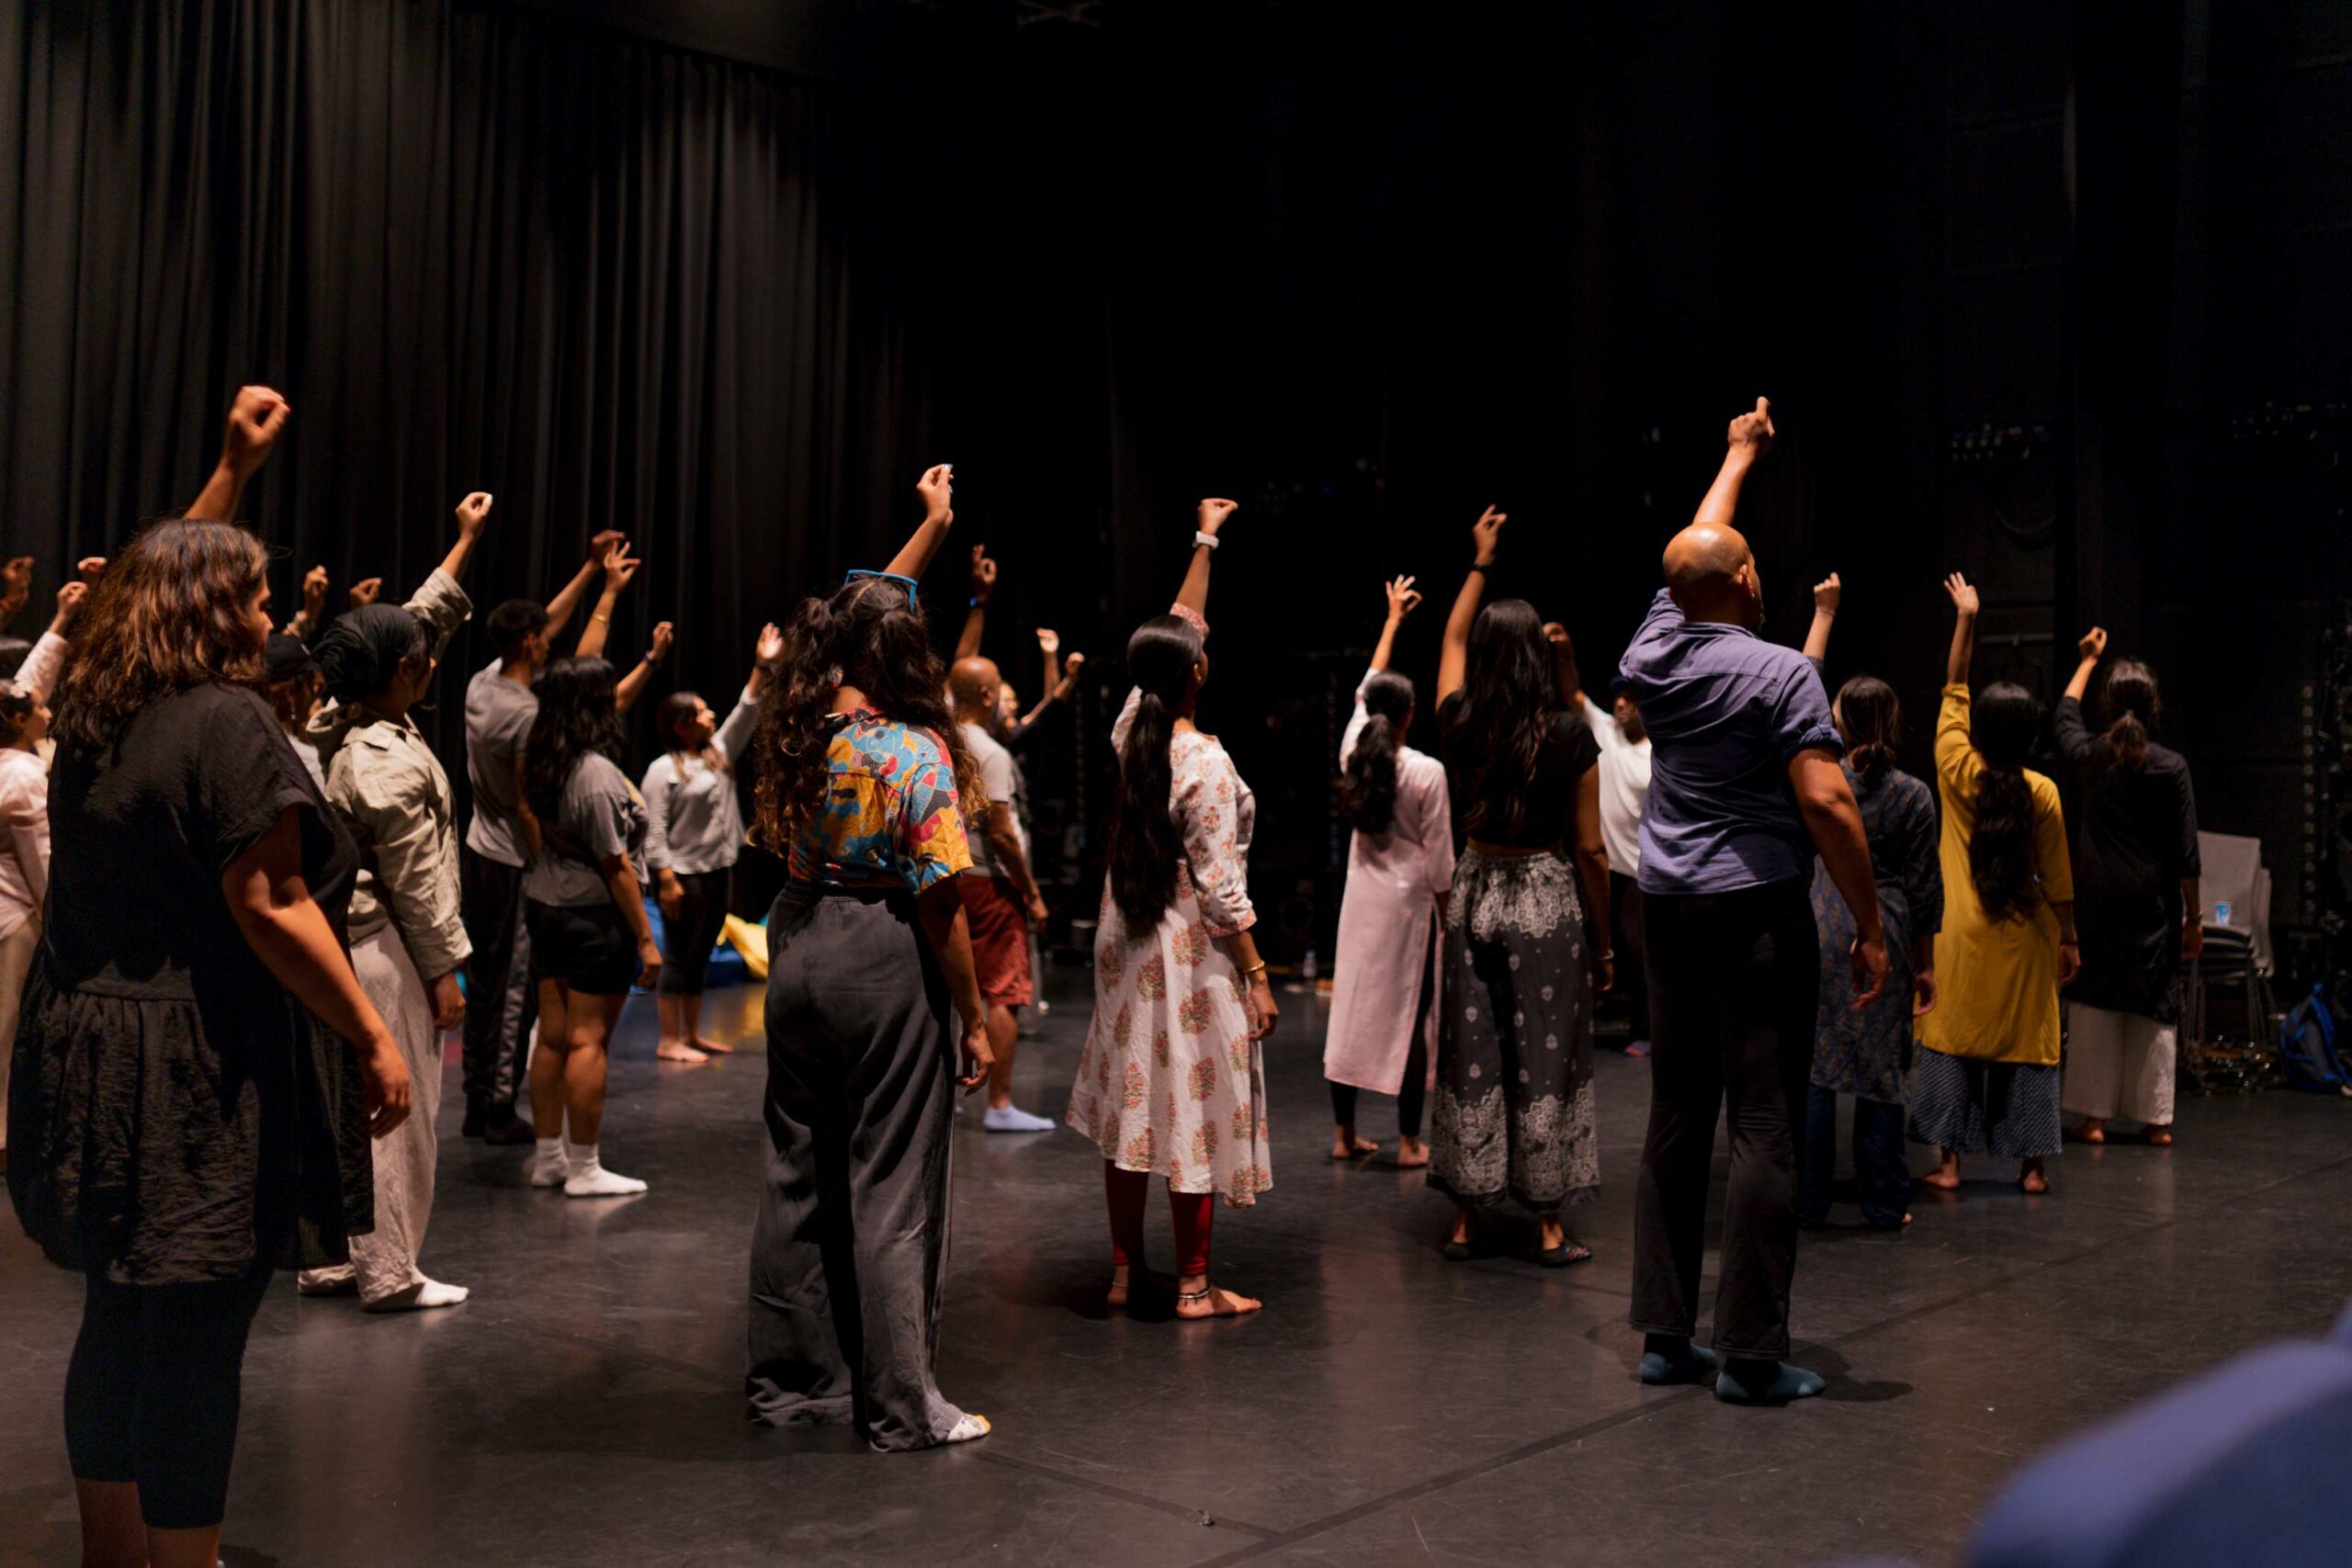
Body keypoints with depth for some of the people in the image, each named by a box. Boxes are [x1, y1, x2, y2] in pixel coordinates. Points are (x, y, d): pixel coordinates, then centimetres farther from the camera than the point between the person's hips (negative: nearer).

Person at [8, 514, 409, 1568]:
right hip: (203, 1078, -9)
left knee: (119, 1324, 18)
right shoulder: (229, 720, -15)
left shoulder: (93, 723, 8)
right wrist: (372, 1037, -16)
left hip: (88, 1062, 9)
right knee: (196, 1345, 0)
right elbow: (269, 906, -20)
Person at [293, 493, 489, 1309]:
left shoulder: (343, 722, 5)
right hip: (386, 949, -10)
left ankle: (329, 1257, 23)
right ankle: (389, 1273, 5)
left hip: (344, 939, 10)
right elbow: (414, 884, -18)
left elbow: (425, 621, 17)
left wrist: (465, 542, 22)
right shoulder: (393, 765, -21)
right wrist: (444, 972, -11)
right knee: (399, 1113, -1)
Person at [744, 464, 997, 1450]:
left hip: (798, 951, 7)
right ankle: (901, 1406, 7)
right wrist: (974, 1017, -8)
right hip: (886, 965, -7)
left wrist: (932, 526, 28)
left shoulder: (802, 724, 3)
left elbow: (867, 614, 20)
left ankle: (791, 1378, 25)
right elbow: (939, 902, -17)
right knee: (891, 1186, 0)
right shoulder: (914, 751, -16)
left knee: (799, 1173, 15)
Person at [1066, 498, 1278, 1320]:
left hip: (1128, 940, 7)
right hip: (1192, 950, -7)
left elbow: (1177, 627, 15)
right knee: (1194, 1107, 1)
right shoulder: (1206, 764, -18)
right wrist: (1258, 976, -11)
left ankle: (1126, 1267, 22)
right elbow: (1221, 889, -18)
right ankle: (1193, 1283, 8)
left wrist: (1204, 542, 23)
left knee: (1131, 1104, 13)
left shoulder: (1132, 730, 1)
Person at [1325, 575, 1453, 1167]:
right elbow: (1439, 856, -10)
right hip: (1408, 901, -5)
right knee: (1410, 1013, 0)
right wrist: (1447, 914, 3)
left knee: (1351, 1006, 9)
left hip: (1361, 896, 5)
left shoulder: (1354, 754, 0)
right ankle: (1409, 1142, 4)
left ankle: (1345, 1134, 14)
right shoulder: (1427, 772, -13)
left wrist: (1392, 619, 25)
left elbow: (1365, 690, 16)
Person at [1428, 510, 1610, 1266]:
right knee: (1544, 1059, 2)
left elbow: (1451, 641, 21)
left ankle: (1466, 1218, 15)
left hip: (1473, 893, 3)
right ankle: (1549, 1226, 8)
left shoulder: (1459, 723, -1)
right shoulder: (1569, 736, -10)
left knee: (1470, 1057, 9)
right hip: (1546, 898, -3)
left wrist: (1480, 563, 31)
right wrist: (1603, 943, 2)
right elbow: (1590, 850, -7)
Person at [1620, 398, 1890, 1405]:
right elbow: (1825, 802, -17)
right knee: (1764, 1128, -3)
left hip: (1667, 906, 6)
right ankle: (1750, 1353, -2)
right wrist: (1870, 928, -9)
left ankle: (1665, 1335, 14)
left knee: (1676, 1120, 10)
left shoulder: (1655, 651, 7)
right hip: (1757, 910, -6)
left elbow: (1696, 554, 25)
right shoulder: (1780, 673, -10)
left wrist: (1739, 454, 39)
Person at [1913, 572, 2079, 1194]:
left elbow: (1952, 692, 3)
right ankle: (2032, 1165, 11)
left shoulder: (1957, 773, -7)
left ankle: (1949, 1160, 3)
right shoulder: (2043, 793, -6)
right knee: (2027, 1043, 7)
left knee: (1952, 1038, 4)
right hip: (2026, 939, 1)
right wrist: (2068, 938, 10)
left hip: (1964, 936, -1)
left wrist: (1965, 619, 9)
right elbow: (2056, 876, -1)